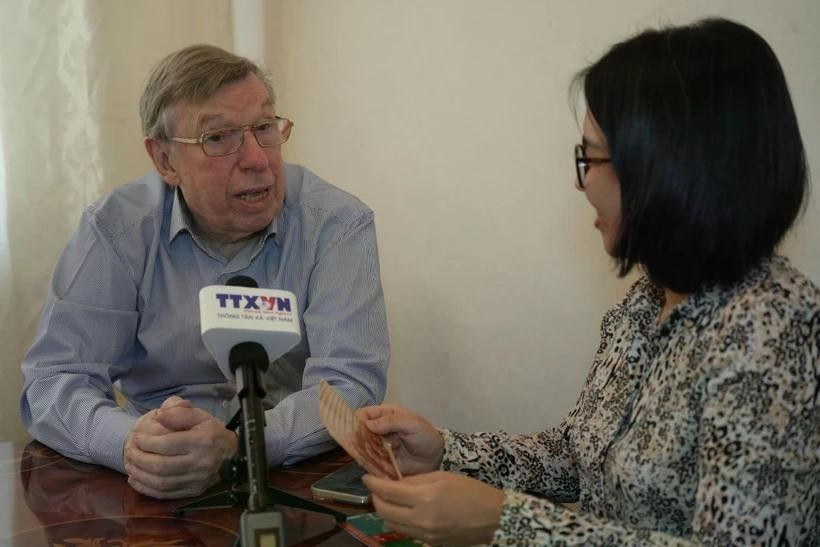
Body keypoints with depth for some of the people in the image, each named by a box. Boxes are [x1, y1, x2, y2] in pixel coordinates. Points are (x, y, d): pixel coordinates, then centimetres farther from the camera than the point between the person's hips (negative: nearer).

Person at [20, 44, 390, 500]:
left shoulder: (338, 224, -7)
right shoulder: (116, 229, -3)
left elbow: (349, 383, -14)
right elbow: (53, 380, -6)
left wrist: (236, 448, -31)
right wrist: (131, 443, -27)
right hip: (156, 498, 1)